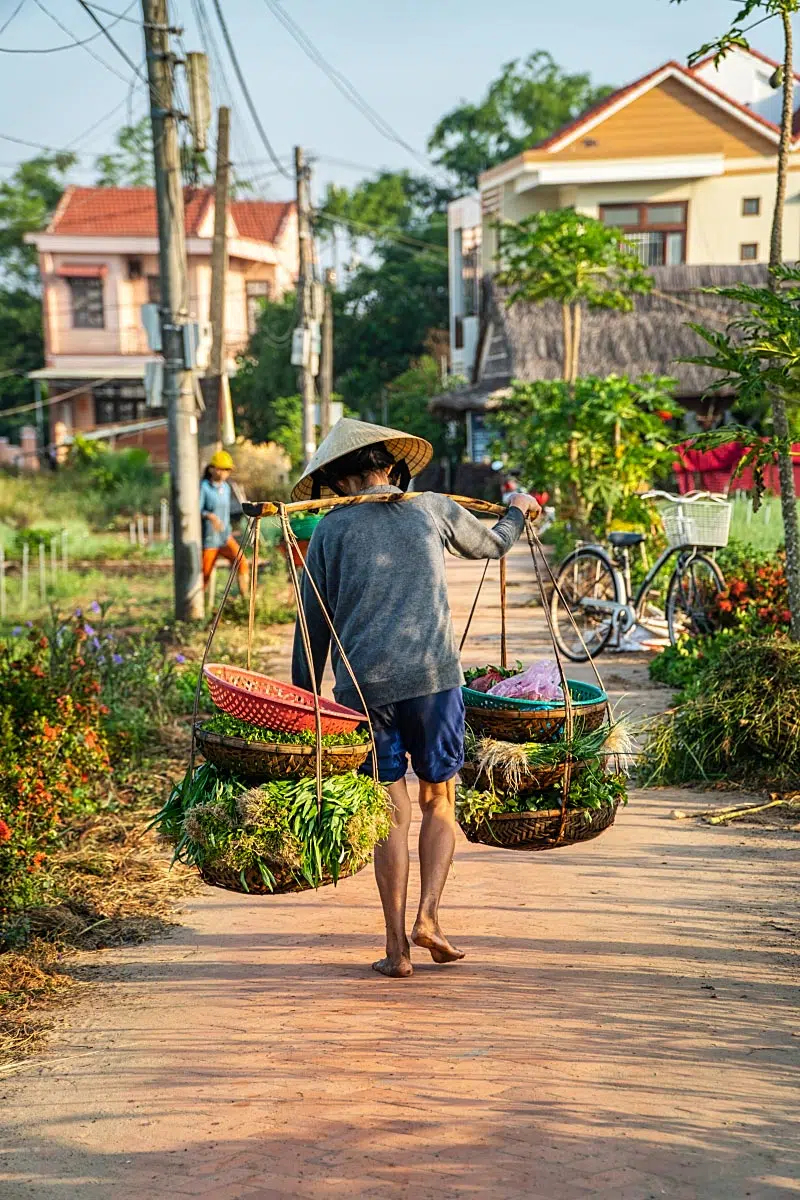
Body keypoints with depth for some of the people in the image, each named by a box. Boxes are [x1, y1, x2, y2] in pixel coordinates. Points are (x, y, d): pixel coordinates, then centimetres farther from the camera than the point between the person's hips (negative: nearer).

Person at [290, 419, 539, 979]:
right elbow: (490, 543, 31)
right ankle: (428, 916, 1)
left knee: (391, 812, 8)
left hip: (361, 683, 0)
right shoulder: (434, 508, 11)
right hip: (433, 675, 0)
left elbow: (313, 629, 9)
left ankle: (397, 947, 9)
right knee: (439, 801, 15)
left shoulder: (330, 530, 9)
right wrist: (518, 512, 53)